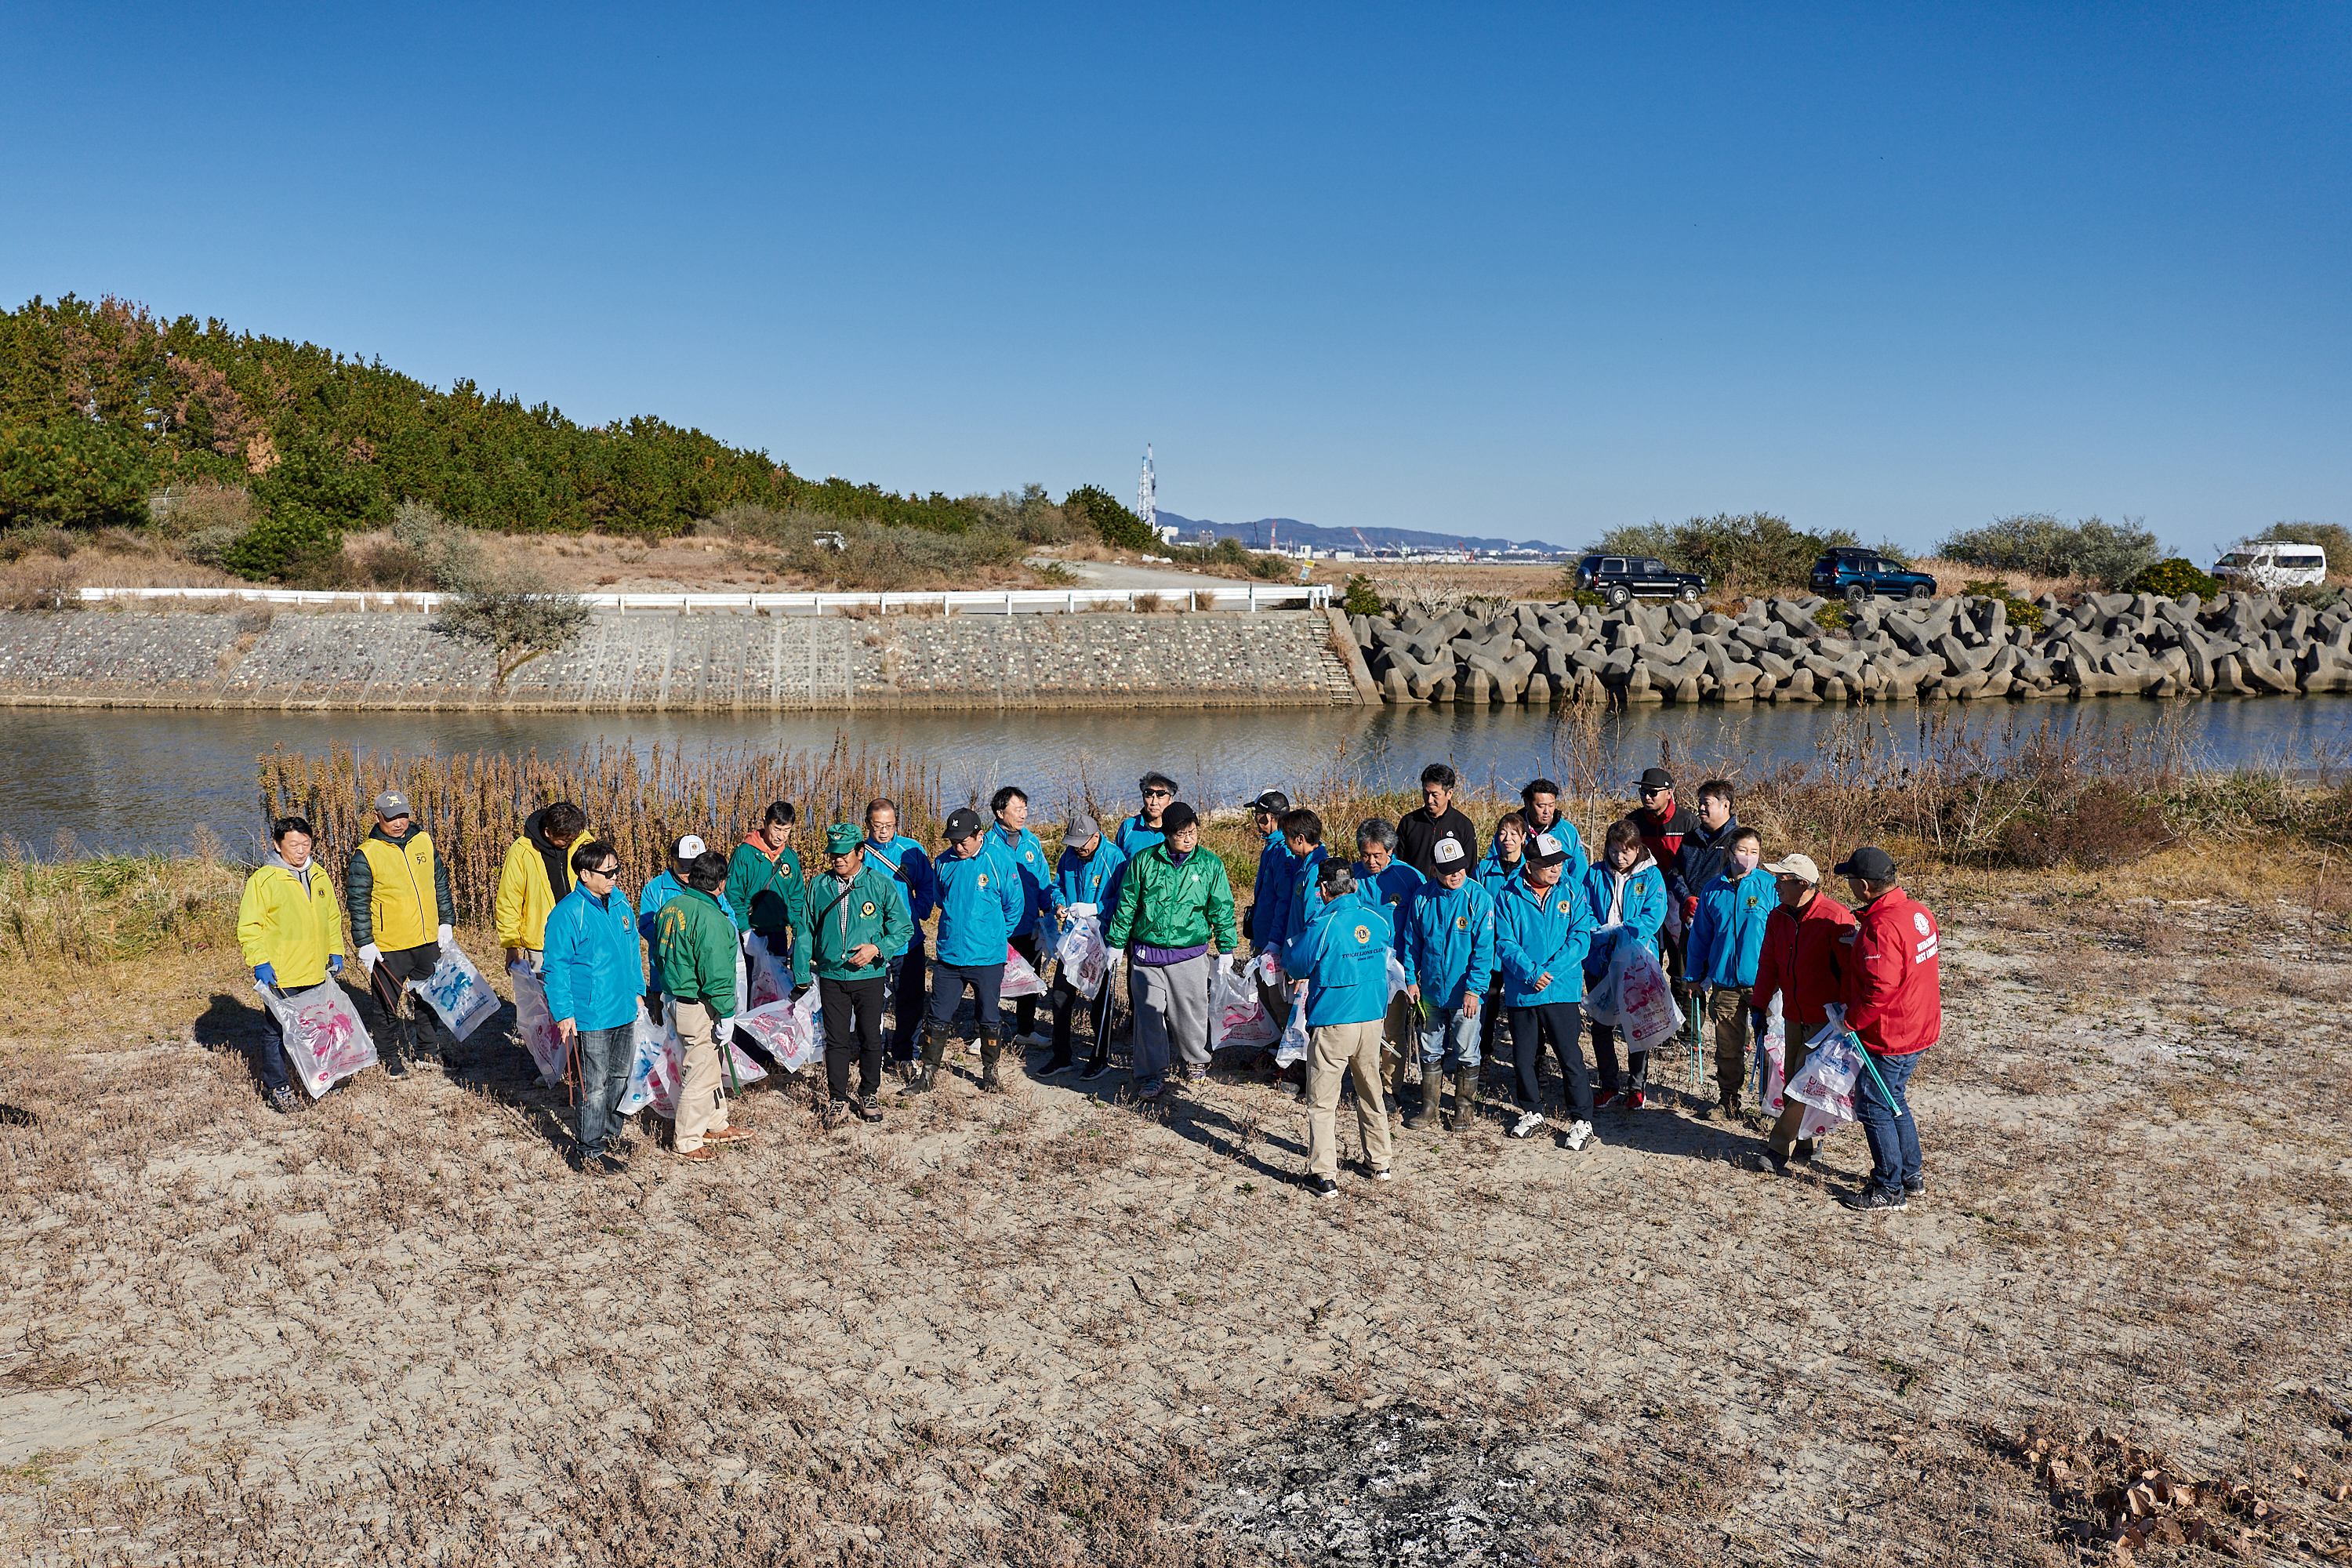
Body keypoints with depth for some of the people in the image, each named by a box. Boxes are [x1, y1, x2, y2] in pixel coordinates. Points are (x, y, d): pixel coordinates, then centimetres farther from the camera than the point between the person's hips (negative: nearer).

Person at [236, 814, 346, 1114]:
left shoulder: (319, 876, 11)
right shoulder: (262, 880, -8)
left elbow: (332, 917, 21)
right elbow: (249, 926, -10)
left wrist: (335, 952, 15)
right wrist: (259, 963, -16)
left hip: (316, 973, 6)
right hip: (280, 975, -6)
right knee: (277, 1030, -1)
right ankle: (277, 1088, 11)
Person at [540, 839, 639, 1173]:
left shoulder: (620, 901, 6)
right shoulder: (568, 913, -16)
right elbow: (555, 966, -14)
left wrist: (637, 989, 19)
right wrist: (563, 1013, -17)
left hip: (625, 1010, 7)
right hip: (591, 1016, -7)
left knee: (620, 1076, 17)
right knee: (595, 1085, 0)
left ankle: (595, 1133, 33)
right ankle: (588, 1151, 14)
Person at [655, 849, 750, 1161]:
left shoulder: (670, 907, 5)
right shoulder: (710, 918, -23)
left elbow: (660, 954, 15)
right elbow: (715, 972, -23)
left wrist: (664, 991, 23)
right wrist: (726, 1009, -15)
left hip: (677, 994, 10)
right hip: (698, 1007, -10)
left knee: (710, 1063, 23)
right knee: (699, 1073, 3)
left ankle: (714, 1124, 37)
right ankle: (688, 1141, 14)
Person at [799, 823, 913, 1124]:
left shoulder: (881, 884, -4)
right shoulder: (818, 885, 3)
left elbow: (903, 927, 0)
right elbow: (805, 930, 9)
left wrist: (877, 948, -16)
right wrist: (801, 972, 4)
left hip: (869, 976, -1)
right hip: (831, 976, 1)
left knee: (871, 1040, 7)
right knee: (836, 1041, 5)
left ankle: (869, 1094, 26)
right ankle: (837, 1100, 17)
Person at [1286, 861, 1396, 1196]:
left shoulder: (1323, 925, -15)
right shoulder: (1380, 919, 1)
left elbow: (1294, 964, -5)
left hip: (1331, 1022, -6)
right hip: (1373, 1018, 6)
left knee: (1322, 1102, 3)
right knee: (1371, 1092, 21)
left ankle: (1324, 1176, 1)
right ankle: (1379, 1162, 31)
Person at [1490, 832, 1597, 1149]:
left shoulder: (1573, 893, 2)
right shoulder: (1509, 897, 1)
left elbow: (1580, 937, -5)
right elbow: (1504, 943, -4)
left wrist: (1550, 970, -16)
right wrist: (1531, 973, -18)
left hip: (1562, 990, -1)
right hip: (1521, 991, 1)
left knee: (1570, 1056, -2)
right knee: (1523, 1057, 11)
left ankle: (1582, 1120, 10)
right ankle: (1532, 1112, 30)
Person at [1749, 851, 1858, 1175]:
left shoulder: (1834, 917, -17)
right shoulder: (1778, 918, 5)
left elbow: (1849, 969, -14)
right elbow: (1768, 965, 12)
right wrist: (1760, 1008, 11)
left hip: (1826, 1017, -7)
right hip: (1793, 1016, 7)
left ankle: (1778, 1149, -4)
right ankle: (1805, 1146, 22)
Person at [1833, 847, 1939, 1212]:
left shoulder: (1880, 928, -27)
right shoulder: (1918, 911, 3)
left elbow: (1879, 988, -30)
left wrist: (1850, 1020, -16)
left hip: (1888, 1037, -10)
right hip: (1921, 1028, 10)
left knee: (1873, 1107, 4)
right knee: (1894, 1100, 23)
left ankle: (1889, 1190, 13)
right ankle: (1912, 1176, 34)